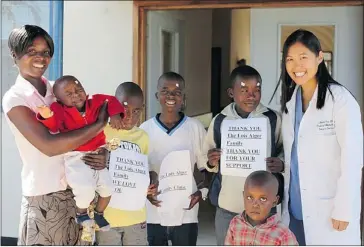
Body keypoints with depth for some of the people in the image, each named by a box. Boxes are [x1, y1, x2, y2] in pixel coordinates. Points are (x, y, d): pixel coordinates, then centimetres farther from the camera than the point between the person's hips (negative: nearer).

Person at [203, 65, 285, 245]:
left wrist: (281, 163, -13)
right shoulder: (219, 121, 0)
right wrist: (211, 162, -12)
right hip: (227, 207, 1)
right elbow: (208, 160, 10)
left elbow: (286, 150, 8)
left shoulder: (273, 119, -3)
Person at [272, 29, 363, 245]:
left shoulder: (341, 100, -13)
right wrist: (284, 199, 9)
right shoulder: (290, 100, 8)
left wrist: (343, 210, -14)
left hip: (329, 209, -6)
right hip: (295, 207, 6)